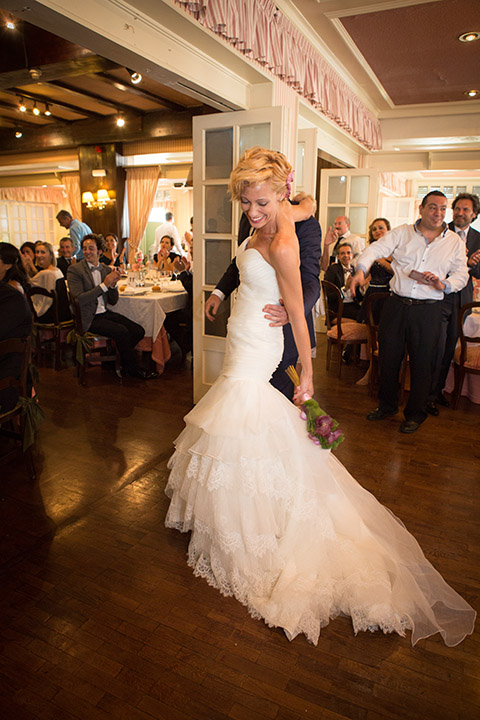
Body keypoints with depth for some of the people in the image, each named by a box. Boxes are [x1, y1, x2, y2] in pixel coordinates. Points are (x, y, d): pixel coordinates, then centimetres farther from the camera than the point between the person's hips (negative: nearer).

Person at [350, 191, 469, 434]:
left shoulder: (454, 242, 9)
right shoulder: (402, 233, 6)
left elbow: (461, 275, 8)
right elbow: (375, 250, -5)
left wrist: (443, 284, -14)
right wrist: (361, 269, -25)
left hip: (428, 310, 0)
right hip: (396, 304, 1)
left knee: (422, 363, 4)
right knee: (388, 357, 9)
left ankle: (415, 414, 22)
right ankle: (387, 405, 29)